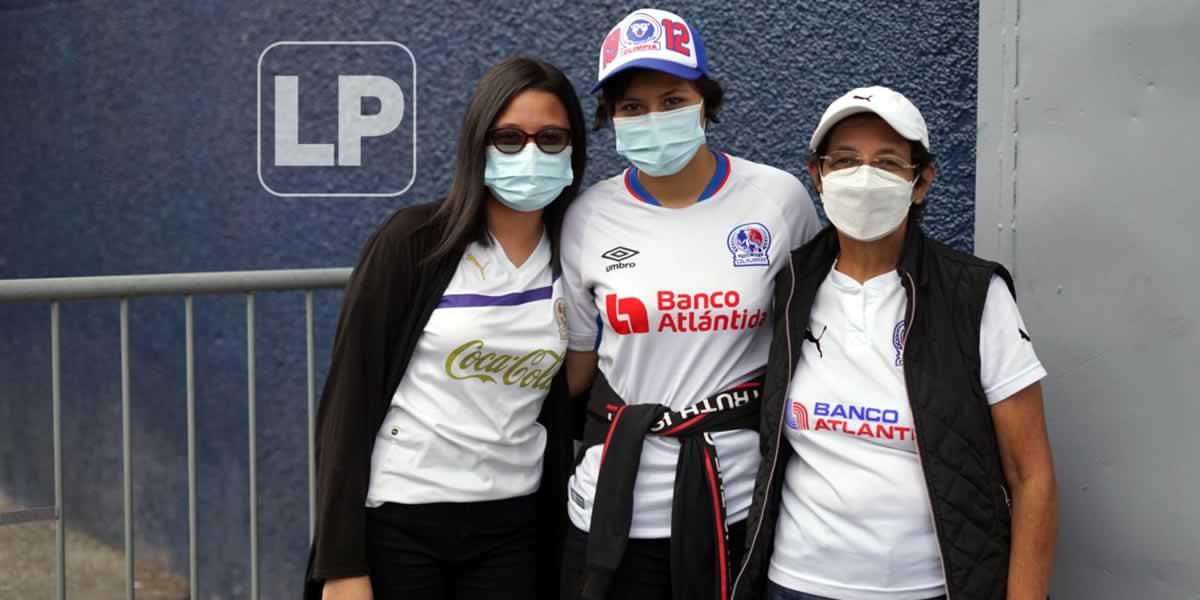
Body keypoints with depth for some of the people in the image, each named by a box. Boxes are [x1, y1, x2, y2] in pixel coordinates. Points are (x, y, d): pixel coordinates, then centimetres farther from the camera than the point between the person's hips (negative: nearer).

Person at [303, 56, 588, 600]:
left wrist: (558, 552, 6)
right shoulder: (415, 241, -9)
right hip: (396, 523, -3)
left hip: (512, 530, 3)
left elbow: (565, 410, 7)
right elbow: (350, 398, -9)